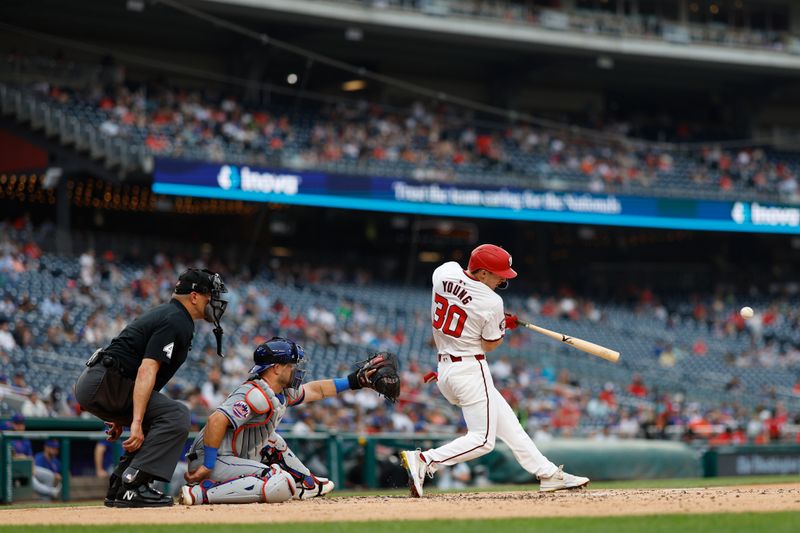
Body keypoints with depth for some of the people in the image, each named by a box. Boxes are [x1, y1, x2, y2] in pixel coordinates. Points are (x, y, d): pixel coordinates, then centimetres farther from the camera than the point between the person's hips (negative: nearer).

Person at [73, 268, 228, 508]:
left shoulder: (164, 314, 23)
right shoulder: (176, 322, -10)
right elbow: (146, 371, -22)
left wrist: (121, 416, 30)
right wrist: (136, 422, -29)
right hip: (104, 382, -10)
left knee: (158, 420, 21)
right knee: (176, 416, -17)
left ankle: (118, 488, 11)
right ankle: (132, 486, -24)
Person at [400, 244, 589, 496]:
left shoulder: (445, 271, -2)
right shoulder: (492, 303, -18)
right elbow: (489, 345, -7)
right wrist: (506, 325, 11)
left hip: (444, 369, 9)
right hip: (471, 370, -9)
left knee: (507, 422, 14)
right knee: (482, 440, -4)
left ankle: (549, 474, 17)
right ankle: (424, 460, -16)